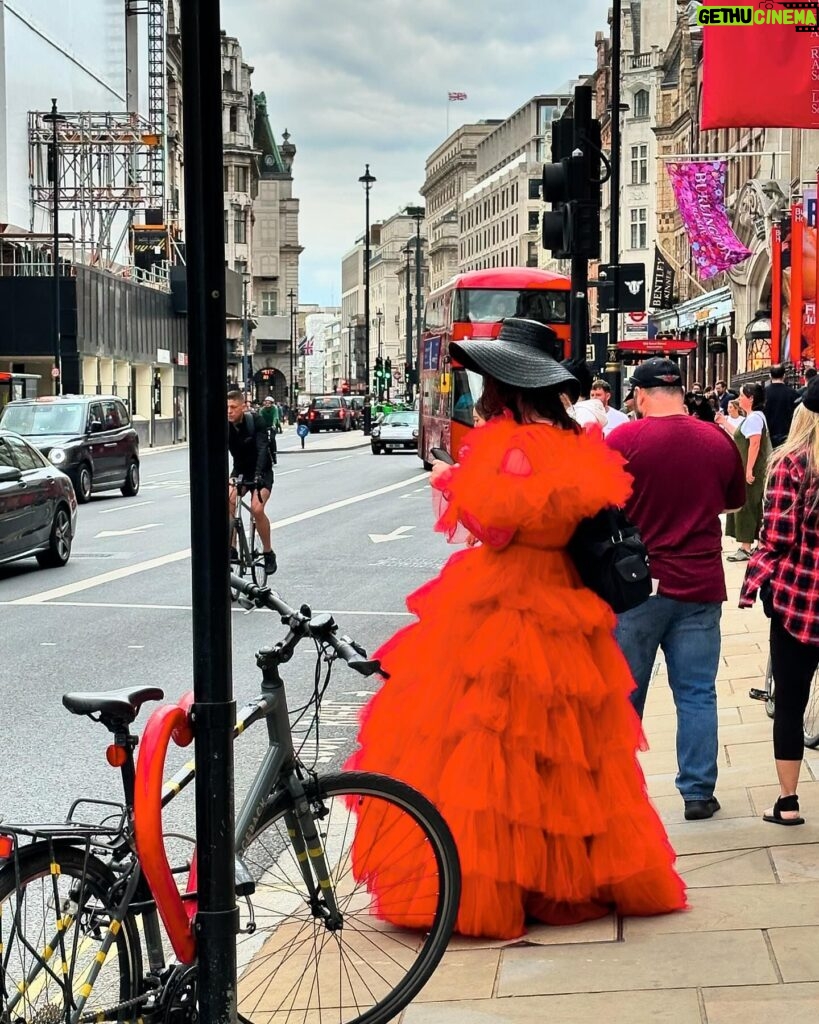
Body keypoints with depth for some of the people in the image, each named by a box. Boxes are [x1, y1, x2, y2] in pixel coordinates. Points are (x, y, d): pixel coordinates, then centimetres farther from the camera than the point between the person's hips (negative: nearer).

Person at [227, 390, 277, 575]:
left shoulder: (255, 421, -21)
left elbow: (262, 449, -31)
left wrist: (258, 475, -45)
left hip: (262, 471, -3)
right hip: (239, 470, 3)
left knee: (256, 508, -24)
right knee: (228, 499, -25)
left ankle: (268, 553, -4)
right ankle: (231, 550, -18)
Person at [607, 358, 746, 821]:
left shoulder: (624, 440, -12)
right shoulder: (719, 441, 0)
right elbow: (734, 501, 16)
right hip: (700, 586, 2)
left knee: (624, 694, 9)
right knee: (697, 693, 8)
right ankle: (698, 791, 10)